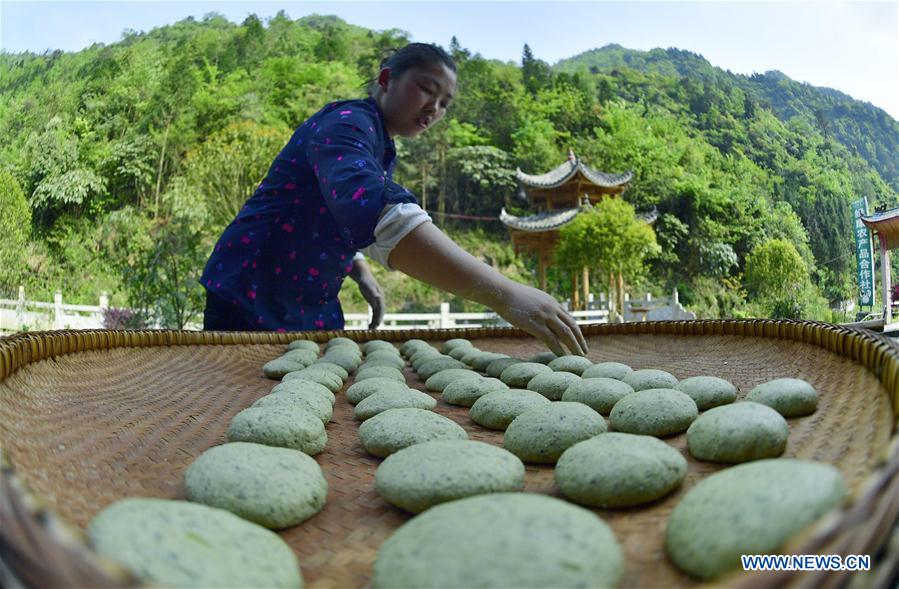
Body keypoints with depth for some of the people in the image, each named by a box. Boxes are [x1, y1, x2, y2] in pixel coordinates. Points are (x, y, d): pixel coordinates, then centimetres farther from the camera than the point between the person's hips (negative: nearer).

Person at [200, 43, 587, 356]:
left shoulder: (383, 151, 8)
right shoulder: (346, 124, -20)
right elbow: (376, 213, -42)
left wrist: (362, 273, 1)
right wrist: (504, 295, -49)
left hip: (314, 311, 8)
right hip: (252, 304, -8)